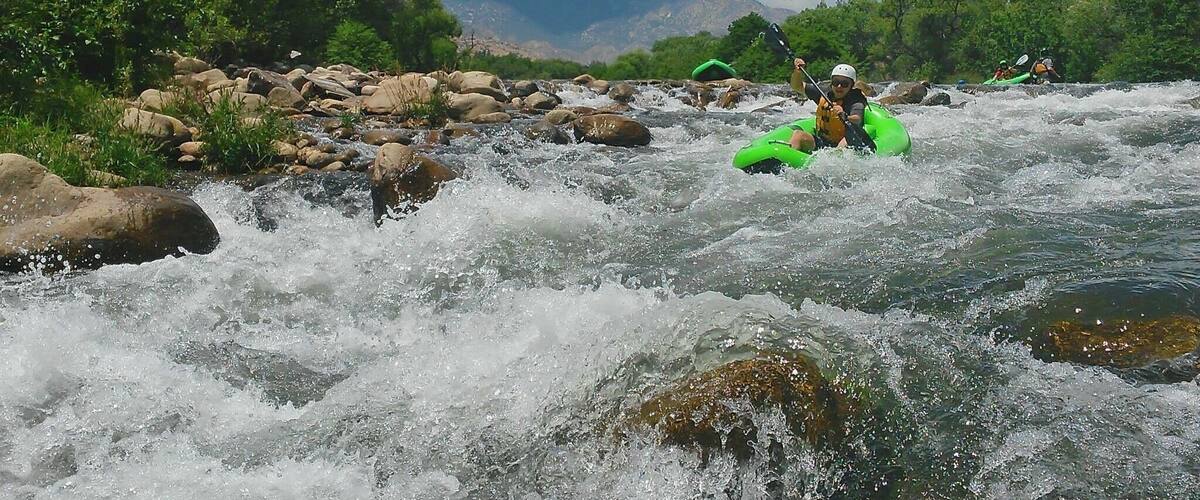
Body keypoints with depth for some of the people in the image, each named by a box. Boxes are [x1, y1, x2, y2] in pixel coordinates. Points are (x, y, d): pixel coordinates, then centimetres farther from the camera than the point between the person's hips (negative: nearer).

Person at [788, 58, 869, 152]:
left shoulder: (855, 102, -8)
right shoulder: (824, 95, 7)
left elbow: (857, 120, -31)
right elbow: (797, 86, 16)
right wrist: (798, 71, -3)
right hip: (821, 144, 5)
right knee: (798, 134, -18)